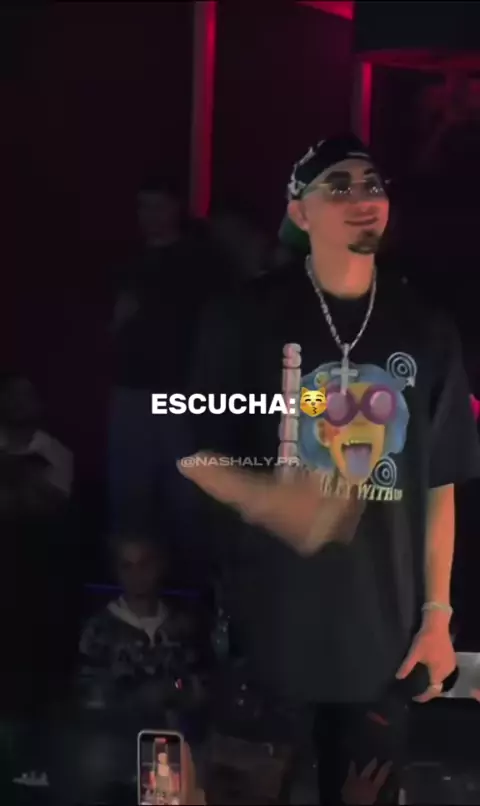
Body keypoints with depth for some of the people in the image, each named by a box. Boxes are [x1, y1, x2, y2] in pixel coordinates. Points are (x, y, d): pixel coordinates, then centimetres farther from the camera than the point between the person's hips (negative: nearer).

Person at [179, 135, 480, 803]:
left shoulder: (425, 331, 3)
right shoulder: (246, 319, -4)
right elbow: (194, 458, -2)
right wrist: (269, 500, -22)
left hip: (381, 627, 2)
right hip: (268, 620, -2)